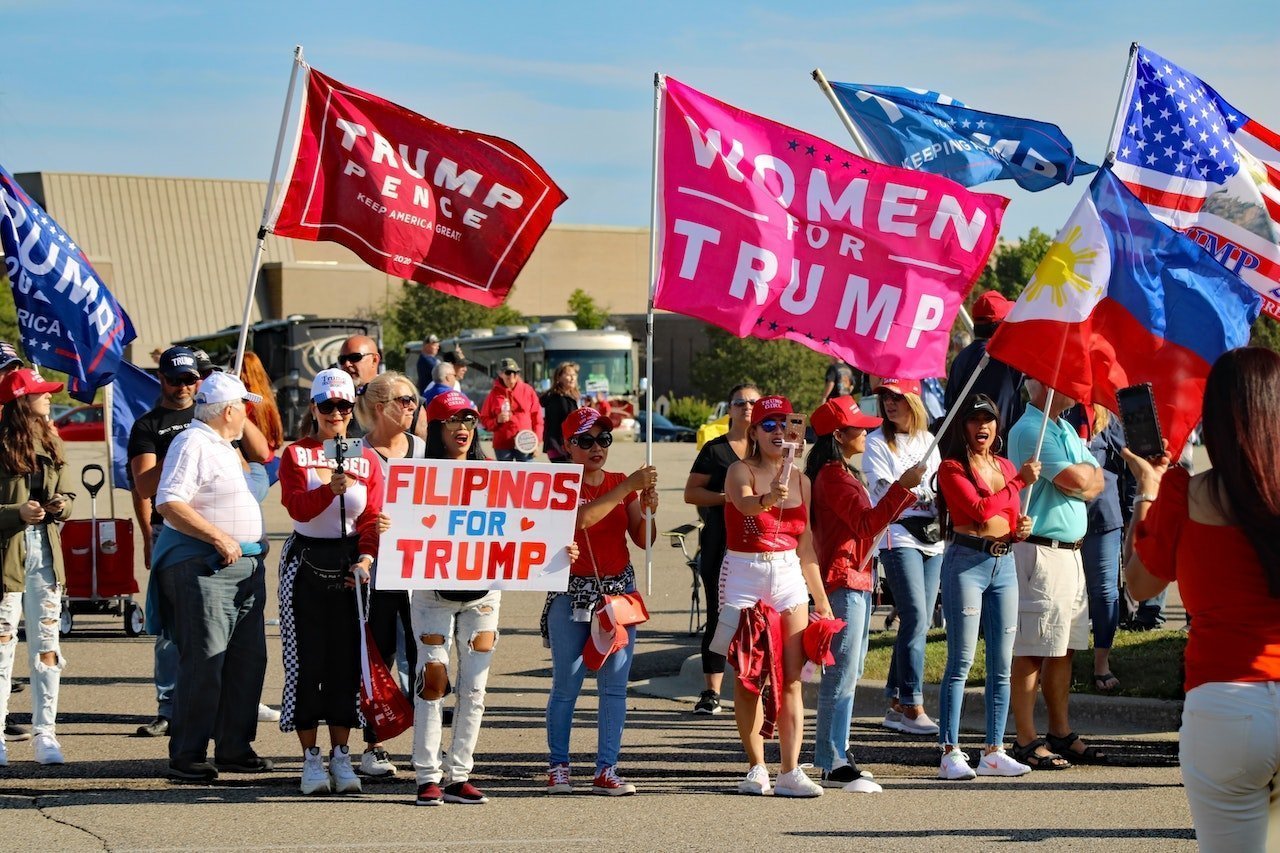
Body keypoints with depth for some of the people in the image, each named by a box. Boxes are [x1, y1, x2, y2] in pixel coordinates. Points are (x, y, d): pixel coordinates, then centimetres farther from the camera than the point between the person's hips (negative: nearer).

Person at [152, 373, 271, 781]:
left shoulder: (222, 446, 19)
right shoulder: (192, 444, -11)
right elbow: (169, 503, -21)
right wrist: (218, 537, -23)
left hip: (245, 565, 10)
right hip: (203, 567, -10)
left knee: (247, 660, 10)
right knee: (204, 663, -10)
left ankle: (234, 748, 17)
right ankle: (187, 756, -6)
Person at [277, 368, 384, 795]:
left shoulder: (367, 460, 8)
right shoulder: (296, 455, 1)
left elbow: (373, 519, 1)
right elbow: (298, 507, -15)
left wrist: (367, 558, -17)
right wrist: (330, 488, -33)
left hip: (350, 563, 2)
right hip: (306, 563, -2)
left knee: (347, 660, 2)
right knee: (307, 660, -3)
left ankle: (341, 756, 10)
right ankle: (311, 758, 4)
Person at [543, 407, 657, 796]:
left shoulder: (624, 484, 9)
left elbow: (644, 540, 5)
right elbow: (581, 519, -24)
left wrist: (649, 510, -15)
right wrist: (627, 488, -27)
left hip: (619, 590, 3)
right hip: (572, 593, -3)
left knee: (615, 685, 0)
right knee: (566, 685, -2)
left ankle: (606, 771, 3)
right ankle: (558, 766, 8)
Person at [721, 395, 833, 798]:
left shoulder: (800, 480, 11)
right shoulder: (741, 471, -4)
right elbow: (745, 503, -28)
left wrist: (821, 599, 16)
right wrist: (768, 499, -51)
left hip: (789, 576, 4)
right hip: (744, 575, -4)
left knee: (792, 678, -5)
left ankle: (790, 771, -8)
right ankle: (757, 768, 9)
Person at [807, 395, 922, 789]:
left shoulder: (842, 473, 19)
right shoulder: (833, 475, -15)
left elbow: (865, 522, 25)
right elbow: (867, 523, -22)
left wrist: (905, 495, 21)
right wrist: (901, 487, -26)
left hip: (857, 578, 11)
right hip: (843, 579, -11)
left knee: (849, 671, 15)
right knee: (842, 673, -11)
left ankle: (836, 754, 22)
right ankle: (833, 765, -10)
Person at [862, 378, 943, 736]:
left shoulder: (928, 441, 16)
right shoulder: (878, 443, -1)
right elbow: (883, 491, -10)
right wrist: (919, 489, -22)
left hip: (932, 536, 6)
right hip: (898, 536, -6)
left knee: (920, 622, 5)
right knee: (916, 619, -14)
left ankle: (896, 703, 13)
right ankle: (912, 708, -12)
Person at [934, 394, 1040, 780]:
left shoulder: (1005, 467, 16)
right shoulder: (952, 468, -3)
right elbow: (979, 509, -17)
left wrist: (1021, 530, 0)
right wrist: (1020, 481, -11)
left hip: (1004, 563, 6)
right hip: (966, 561, -6)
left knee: (1002, 664, 6)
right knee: (961, 661, -8)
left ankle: (993, 752, 11)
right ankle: (950, 753, -6)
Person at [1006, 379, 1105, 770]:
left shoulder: (1066, 429, 18)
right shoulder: (1030, 429, -13)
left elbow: (1096, 481, 15)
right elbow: (1076, 480, -20)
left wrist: (1083, 480, -7)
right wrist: (1087, 471, 3)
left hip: (1070, 550, 9)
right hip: (1040, 551, -9)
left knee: (1064, 649, 12)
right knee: (1031, 651, -5)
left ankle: (1061, 733, 19)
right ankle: (1027, 742, -3)